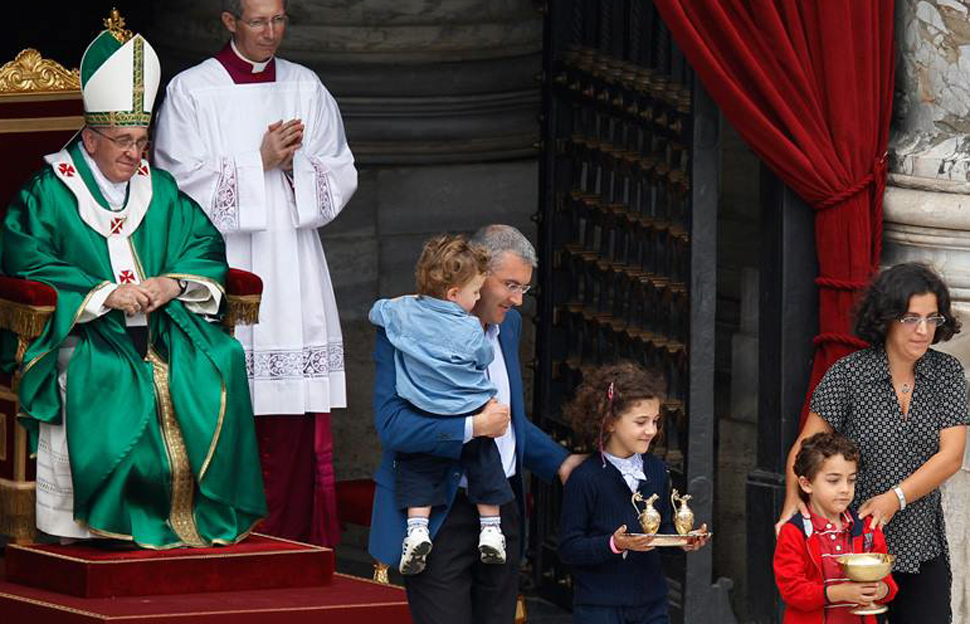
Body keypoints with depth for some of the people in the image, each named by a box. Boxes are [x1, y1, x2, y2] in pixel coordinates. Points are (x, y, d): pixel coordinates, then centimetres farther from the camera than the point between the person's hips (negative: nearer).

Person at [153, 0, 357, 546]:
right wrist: (259, 161, -13)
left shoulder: (306, 88, 11)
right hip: (222, 264, -4)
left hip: (294, 269, 4)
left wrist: (295, 164, -9)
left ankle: (291, 538, 4)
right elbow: (182, 183, -7)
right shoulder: (192, 91, -1)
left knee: (296, 418, -1)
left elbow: (341, 175, 10)